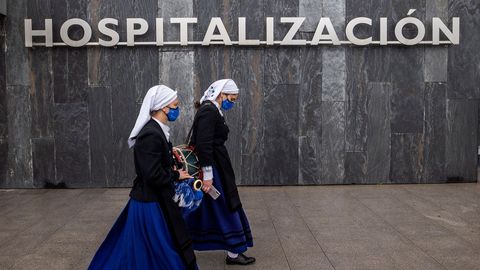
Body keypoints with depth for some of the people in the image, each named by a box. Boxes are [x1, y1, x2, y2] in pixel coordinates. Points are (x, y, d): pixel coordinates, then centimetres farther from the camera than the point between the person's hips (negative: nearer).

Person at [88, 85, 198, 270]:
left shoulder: (156, 131, 7)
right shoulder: (151, 135, -23)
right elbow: (154, 175, -24)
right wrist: (176, 175, -10)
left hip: (152, 199, 9)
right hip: (151, 203, -9)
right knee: (156, 252, 3)